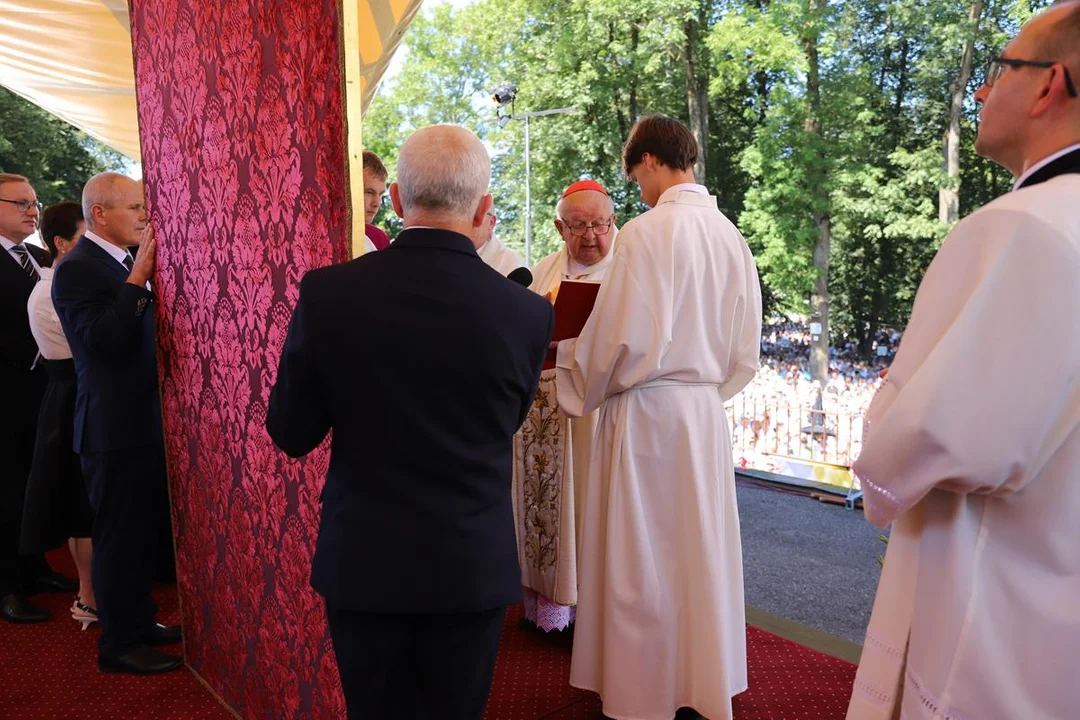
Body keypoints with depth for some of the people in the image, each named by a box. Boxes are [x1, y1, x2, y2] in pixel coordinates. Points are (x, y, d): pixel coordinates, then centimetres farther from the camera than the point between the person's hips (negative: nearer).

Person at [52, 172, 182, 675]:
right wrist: (137, 280, -24)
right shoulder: (77, 269, -14)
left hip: (146, 417, 9)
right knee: (119, 535, 3)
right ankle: (118, 644, 17)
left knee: (145, 529, 18)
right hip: (115, 425, -9)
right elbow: (104, 340, -26)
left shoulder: (126, 262, 11)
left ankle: (139, 620, 34)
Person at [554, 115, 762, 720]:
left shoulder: (647, 232, -14)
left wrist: (579, 372, 2)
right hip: (706, 411, 7)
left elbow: (622, 339, -16)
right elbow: (745, 349, 10)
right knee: (701, 549, 18)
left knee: (642, 561, 7)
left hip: (647, 411, -7)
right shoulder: (730, 234, 6)